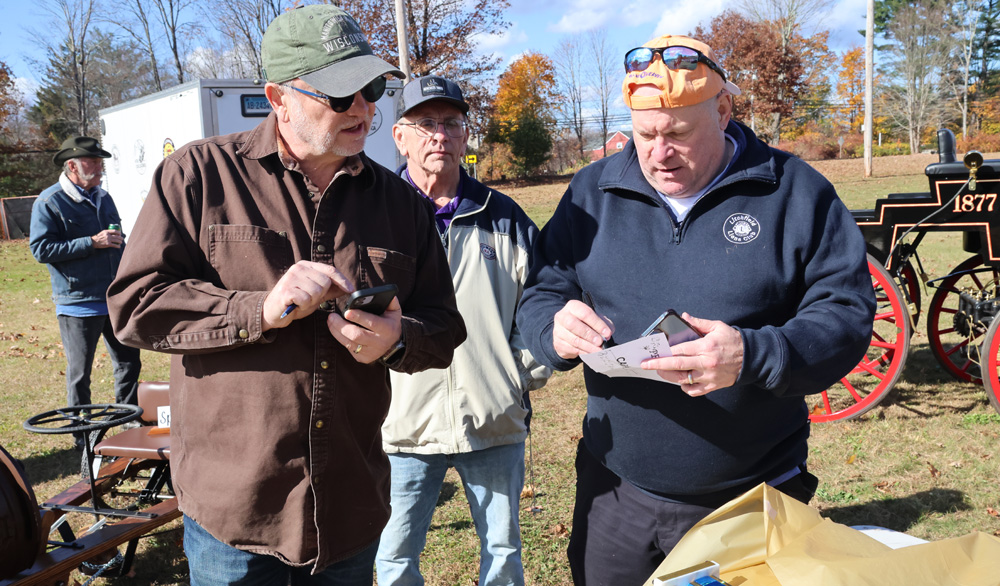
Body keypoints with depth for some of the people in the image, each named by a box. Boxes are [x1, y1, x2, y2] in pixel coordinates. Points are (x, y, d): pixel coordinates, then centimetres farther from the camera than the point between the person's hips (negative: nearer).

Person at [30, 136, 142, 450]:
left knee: (130, 362, 12)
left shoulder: (102, 197, 14)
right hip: (78, 303, -6)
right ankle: (83, 437, 17)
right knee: (79, 374, 4)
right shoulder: (48, 203, -8)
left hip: (115, 299, 6)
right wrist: (92, 242, -20)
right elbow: (41, 248, -16)